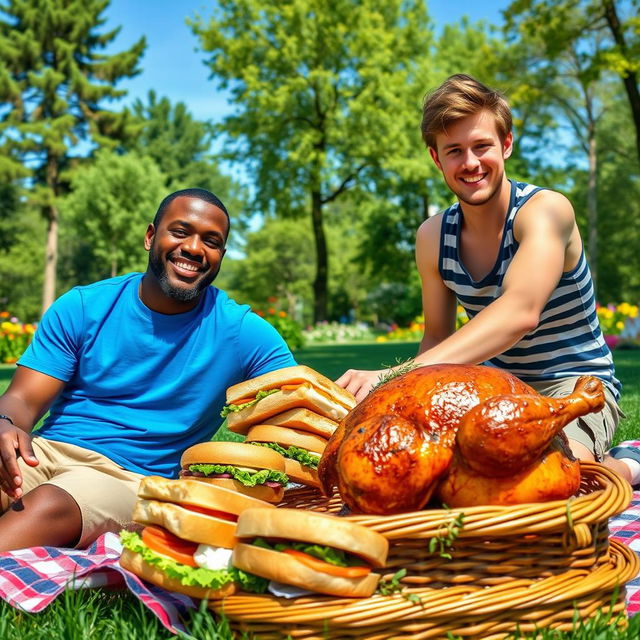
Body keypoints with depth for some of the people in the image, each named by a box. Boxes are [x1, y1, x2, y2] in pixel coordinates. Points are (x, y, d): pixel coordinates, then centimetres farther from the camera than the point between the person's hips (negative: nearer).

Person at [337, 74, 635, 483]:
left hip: (576, 384, -6)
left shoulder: (546, 210, -19)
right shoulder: (433, 237, 0)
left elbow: (520, 312, -38)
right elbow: (437, 337, 8)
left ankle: (620, 468, 0)